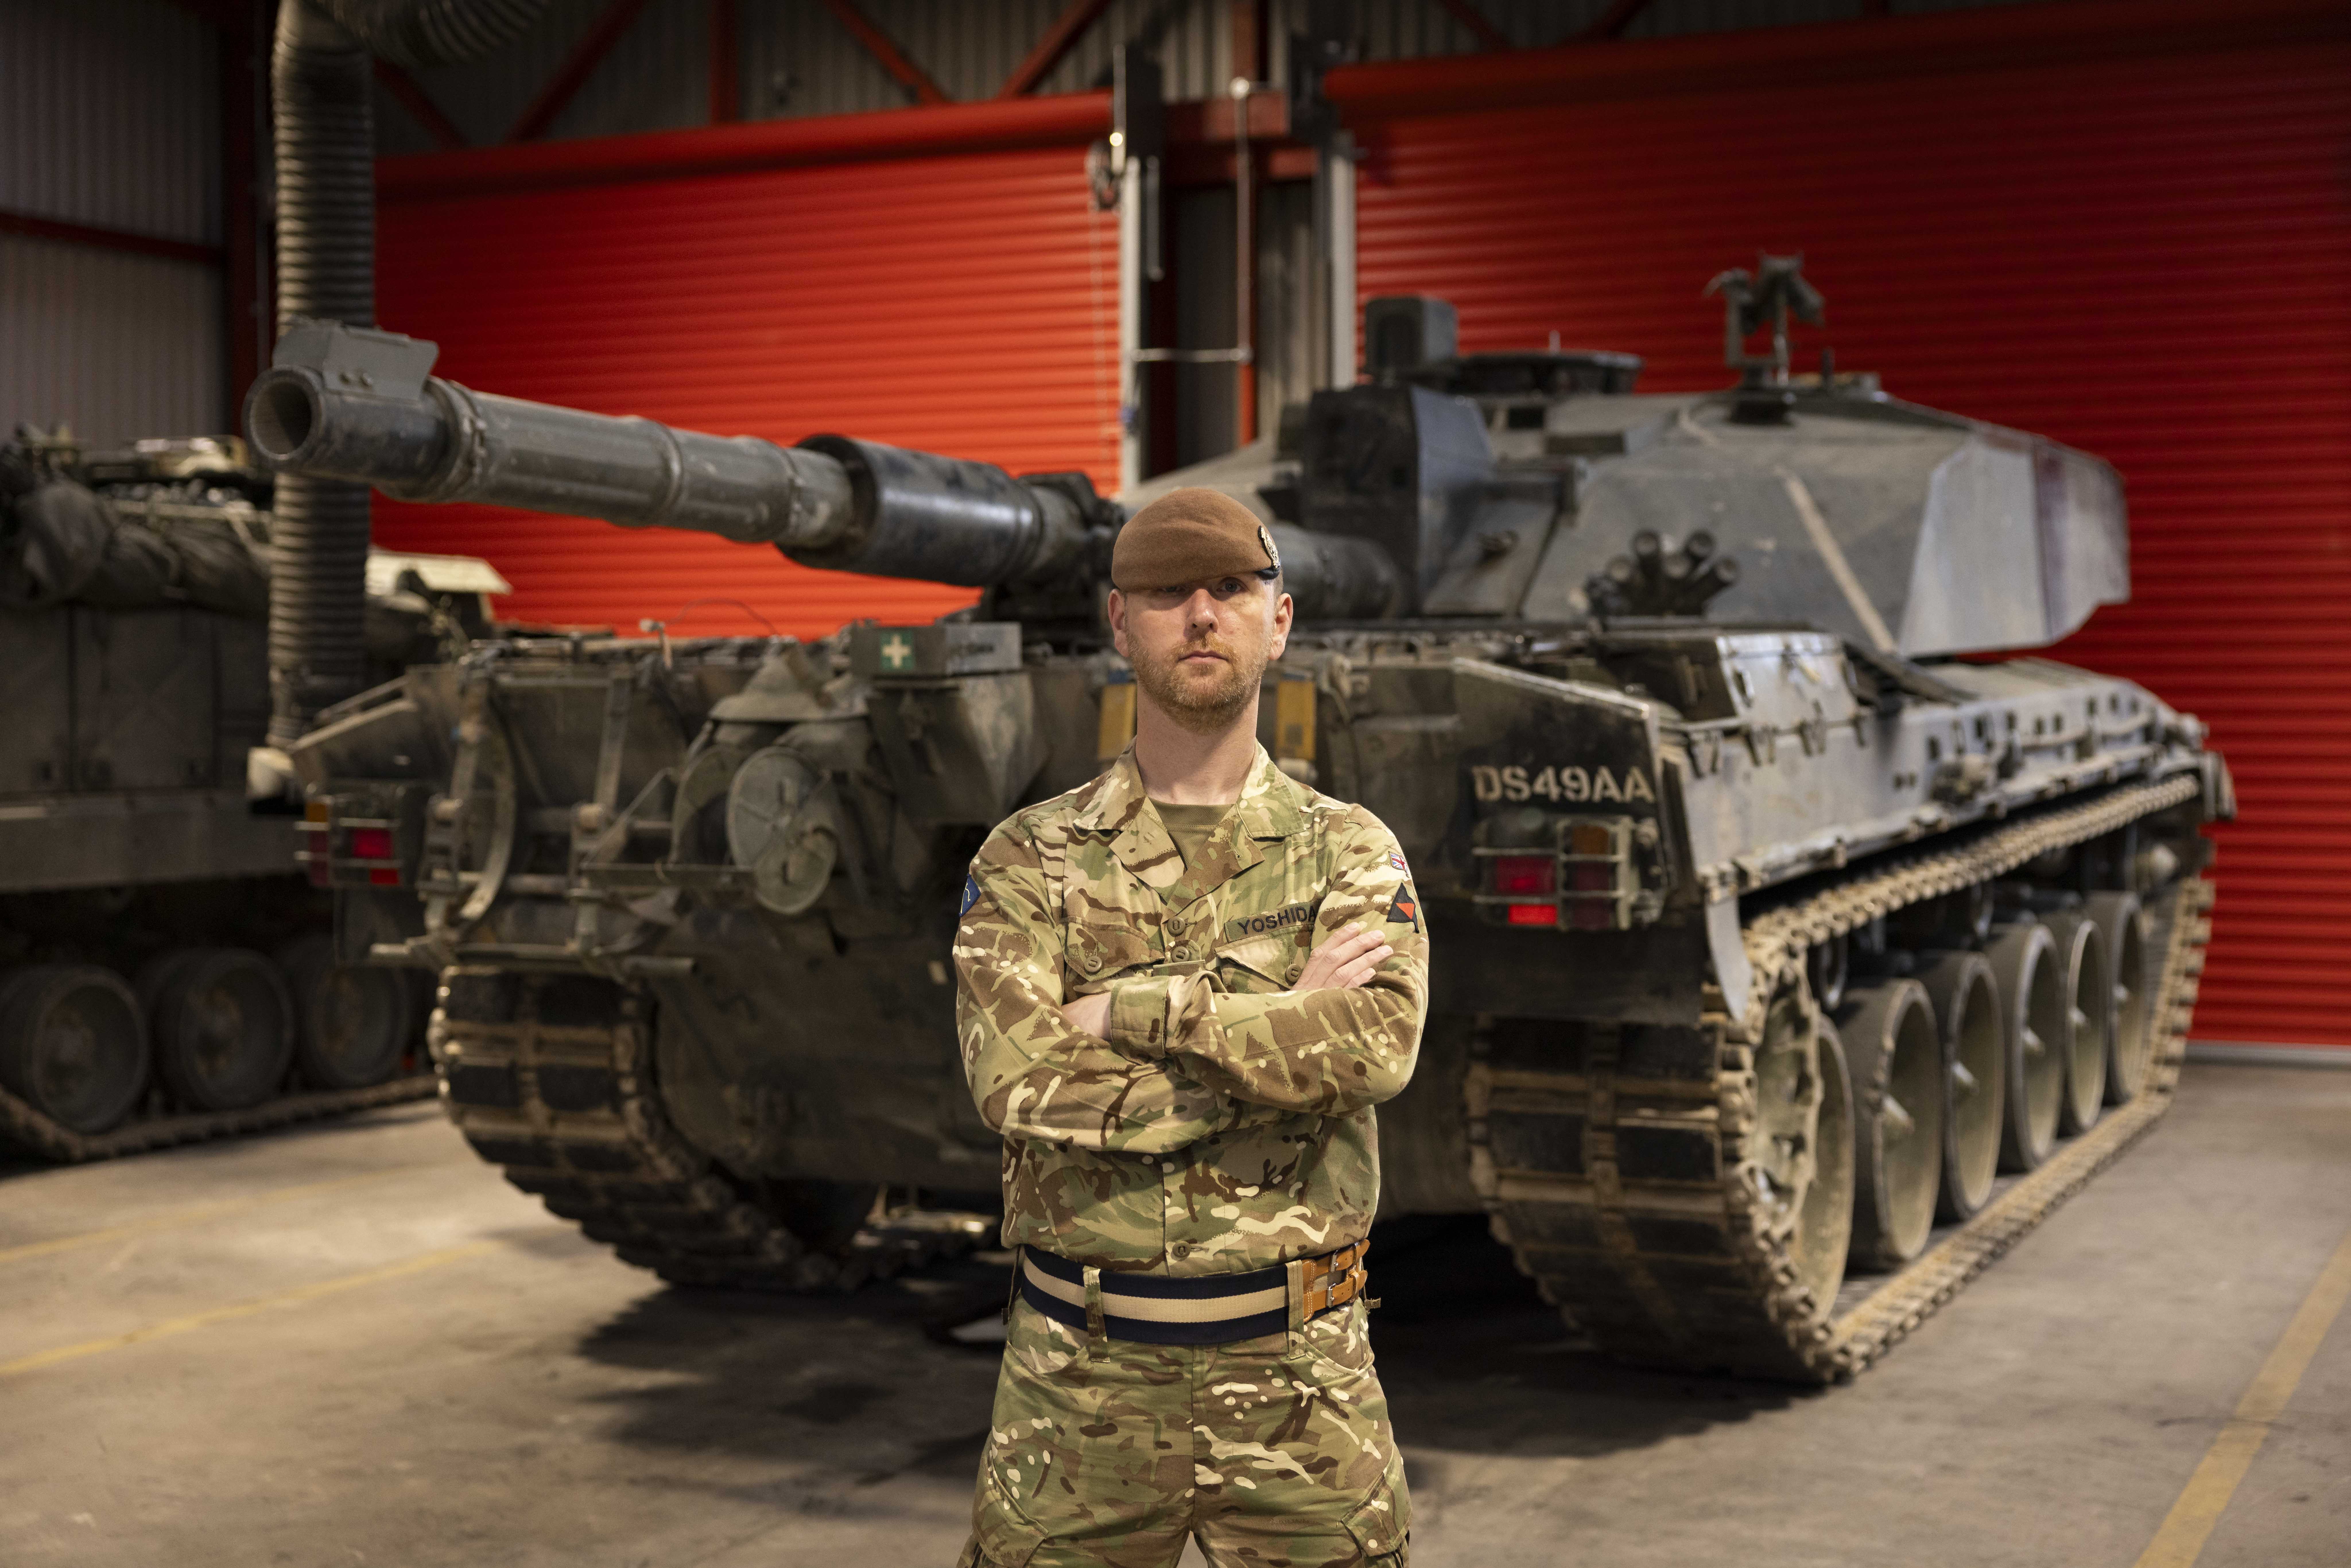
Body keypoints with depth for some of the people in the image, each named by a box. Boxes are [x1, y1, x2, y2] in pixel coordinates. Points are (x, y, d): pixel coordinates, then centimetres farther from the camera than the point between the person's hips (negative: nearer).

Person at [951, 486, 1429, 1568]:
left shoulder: (1350, 853, 3)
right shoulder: (1029, 860, 2)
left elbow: (1377, 1044, -16)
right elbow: (1018, 1081, -15)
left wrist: (1136, 1007, -17)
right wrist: (1286, 1025, -14)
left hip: (1298, 1372, 0)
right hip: (1081, 1377, 0)